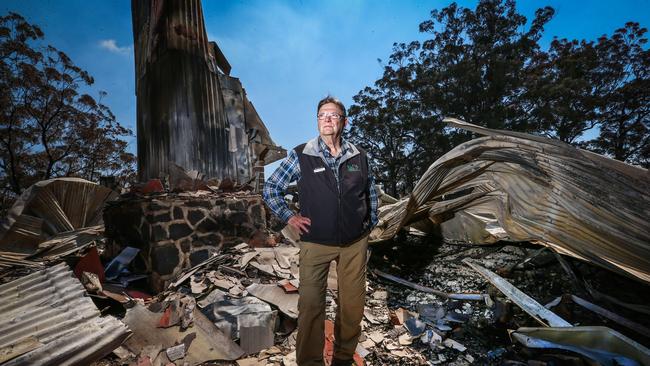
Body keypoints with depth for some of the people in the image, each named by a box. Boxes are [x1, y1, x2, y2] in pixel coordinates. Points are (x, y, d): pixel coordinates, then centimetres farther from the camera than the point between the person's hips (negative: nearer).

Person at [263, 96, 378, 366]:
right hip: (315, 243, -2)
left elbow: (370, 191, 17)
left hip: (355, 243, 3)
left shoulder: (359, 156, 3)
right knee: (311, 305, 2)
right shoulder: (301, 155, -5)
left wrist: (370, 223, 13)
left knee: (353, 303, 14)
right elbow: (271, 188, 3)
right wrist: (289, 217, -3)